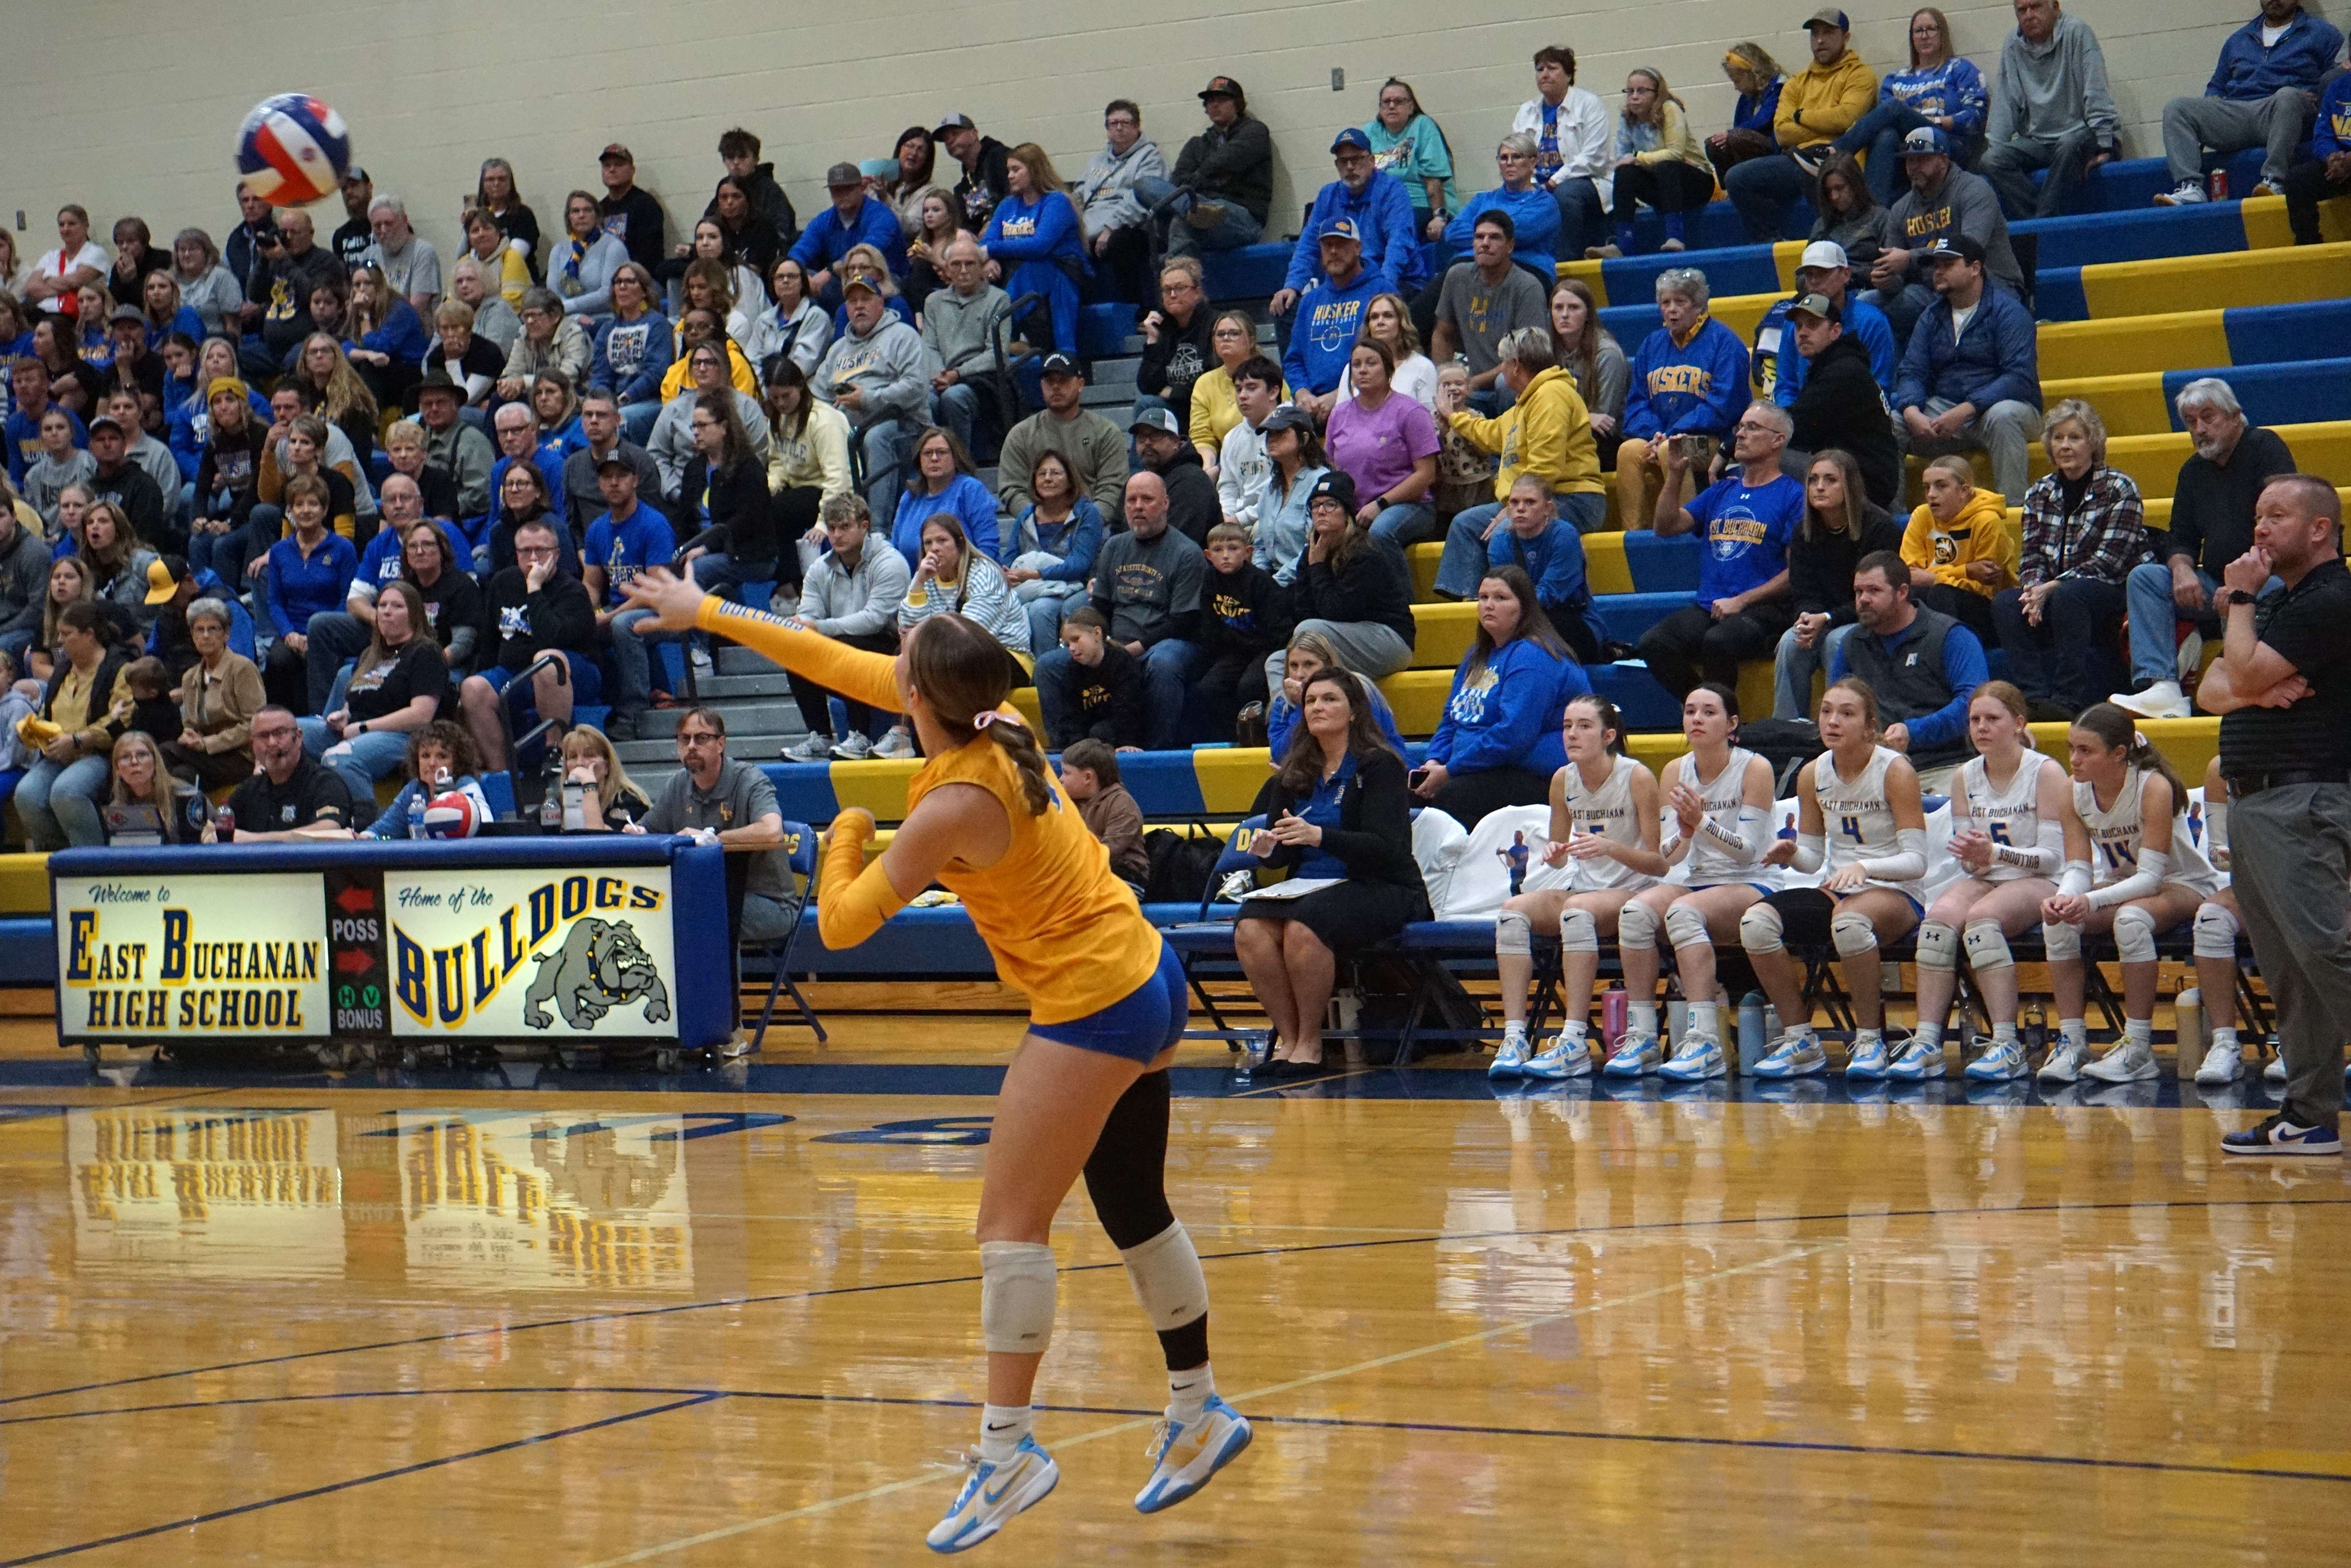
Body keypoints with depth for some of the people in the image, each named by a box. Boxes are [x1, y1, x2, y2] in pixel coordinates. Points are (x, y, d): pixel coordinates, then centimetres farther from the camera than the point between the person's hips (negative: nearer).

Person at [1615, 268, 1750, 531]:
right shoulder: (1652, 345, 18)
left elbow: (1721, 406, -9)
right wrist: (1653, 434, -7)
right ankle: (1631, 532, -27)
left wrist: (1671, 436, -15)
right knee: (1629, 451, -27)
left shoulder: (1723, 342, -1)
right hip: (1659, 440, 5)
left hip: (1711, 441, -5)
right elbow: (1637, 402, 15)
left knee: (1671, 450, -35)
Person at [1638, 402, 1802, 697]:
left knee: (1718, 642, -37)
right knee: (1653, 643, -22)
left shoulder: (1792, 495, 1)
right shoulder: (1722, 490, 22)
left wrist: (1741, 601, -12)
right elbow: (1666, 527, 17)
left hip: (1762, 609, -6)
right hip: (1709, 607, 6)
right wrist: (1674, 474, 5)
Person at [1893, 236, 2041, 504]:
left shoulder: (2007, 311, -6)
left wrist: (1966, 410, -27)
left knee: (2002, 415, -39)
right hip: (1942, 412, 5)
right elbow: (1912, 373, 6)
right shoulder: (1932, 317, 12)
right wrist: (1912, 412, -18)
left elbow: (2020, 376, -17)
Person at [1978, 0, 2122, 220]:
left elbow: (2097, 94, -13)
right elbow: (2005, 105, 7)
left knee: (2070, 145, -38)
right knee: (1989, 162, -20)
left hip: (2083, 134, -5)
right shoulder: (2013, 46, 8)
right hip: (2039, 142, 5)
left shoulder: (2076, 32, -7)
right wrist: (1994, 148, -6)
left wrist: (2103, 146, -20)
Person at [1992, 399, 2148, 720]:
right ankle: (2034, 697, -32)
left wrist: (2052, 588, -21)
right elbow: (2031, 557, 8)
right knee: (2005, 603, -24)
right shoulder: (2039, 494, 11)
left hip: (2114, 592, -5)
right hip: (2052, 596, 5)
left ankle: (2071, 699, -37)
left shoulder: (2119, 488, -5)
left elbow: (2108, 562, -13)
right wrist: (2034, 588, -16)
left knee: (2067, 597, -37)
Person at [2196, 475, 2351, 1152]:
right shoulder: (2278, 602, 22)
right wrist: (2253, 692, -6)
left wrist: (2239, 599, -3)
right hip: (2251, 797, 10)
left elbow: (2247, 673, -17)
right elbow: (2212, 690, 15)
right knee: (2286, 971, 8)